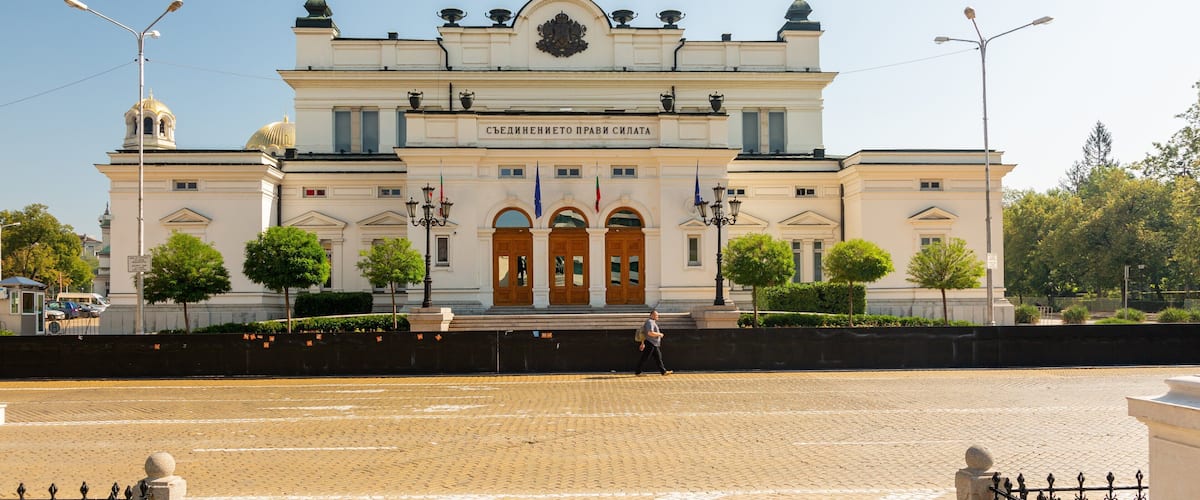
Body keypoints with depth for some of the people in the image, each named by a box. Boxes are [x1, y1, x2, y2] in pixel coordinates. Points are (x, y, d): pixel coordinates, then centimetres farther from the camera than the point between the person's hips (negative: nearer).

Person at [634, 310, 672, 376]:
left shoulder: (652, 322, 17)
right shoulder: (650, 322, -17)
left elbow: (644, 333, 22)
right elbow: (650, 333, -31)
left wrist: (642, 343, 24)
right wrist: (659, 334, -17)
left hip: (654, 345, 10)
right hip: (650, 344, -10)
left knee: (658, 357, 9)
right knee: (644, 358, -3)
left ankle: (663, 371, 11)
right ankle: (637, 372, 4)